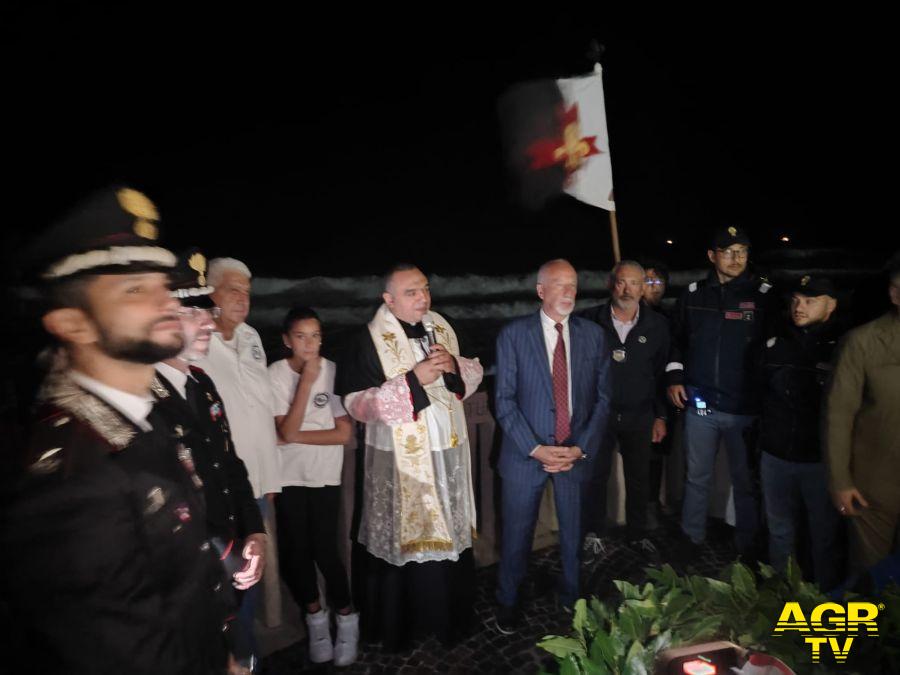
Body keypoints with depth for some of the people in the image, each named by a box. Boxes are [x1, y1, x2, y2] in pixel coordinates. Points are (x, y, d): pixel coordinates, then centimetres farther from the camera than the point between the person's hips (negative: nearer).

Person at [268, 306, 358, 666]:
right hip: (288, 477, 1)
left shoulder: (334, 371, -8)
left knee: (324, 550, -2)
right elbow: (286, 432, -18)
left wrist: (298, 436, -14)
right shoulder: (276, 374, -8)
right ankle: (315, 616, 33)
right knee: (296, 550, 8)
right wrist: (306, 380, -23)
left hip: (325, 476, -1)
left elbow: (345, 433, -9)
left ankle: (346, 617, 23)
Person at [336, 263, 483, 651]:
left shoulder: (441, 328, 4)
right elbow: (356, 402, -17)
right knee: (404, 540, 8)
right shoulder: (371, 341, -12)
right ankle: (398, 624, 31)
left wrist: (454, 364, -12)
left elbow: (474, 373, 10)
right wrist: (413, 379, -24)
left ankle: (451, 615, 38)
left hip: (448, 453, 5)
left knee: (450, 535, 16)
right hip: (401, 462, -5)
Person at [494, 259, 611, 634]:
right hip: (525, 453, -2)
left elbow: (602, 397, 2)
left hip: (575, 453, 2)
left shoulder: (593, 334, 1)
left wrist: (581, 448, -7)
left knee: (575, 532, 17)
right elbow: (505, 400, -8)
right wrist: (536, 449, -15)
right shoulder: (513, 335, -7)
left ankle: (573, 598, 42)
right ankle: (507, 602, 36)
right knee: (517, 533, 11)